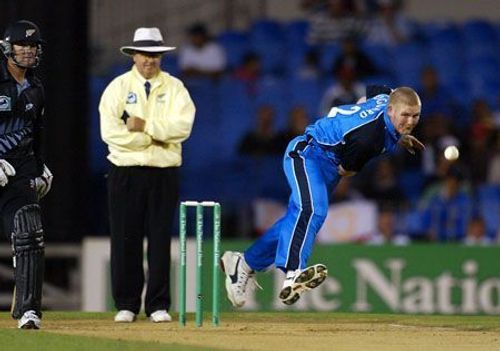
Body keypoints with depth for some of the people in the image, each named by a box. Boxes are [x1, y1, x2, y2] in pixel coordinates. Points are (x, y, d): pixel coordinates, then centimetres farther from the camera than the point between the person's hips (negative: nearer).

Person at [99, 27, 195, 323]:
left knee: (160, 240, 0)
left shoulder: (174, 88, 7)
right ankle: (126, 305, 7)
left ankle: (159, 306, 5)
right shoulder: (118, 87, 5)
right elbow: (110, 131, -8)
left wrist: (145, 126, -14)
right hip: (126, 171, 0)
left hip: (164, 172, 0)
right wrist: (154, 137, -11)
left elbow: (182, 127, -8)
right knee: (126, 240, 0)